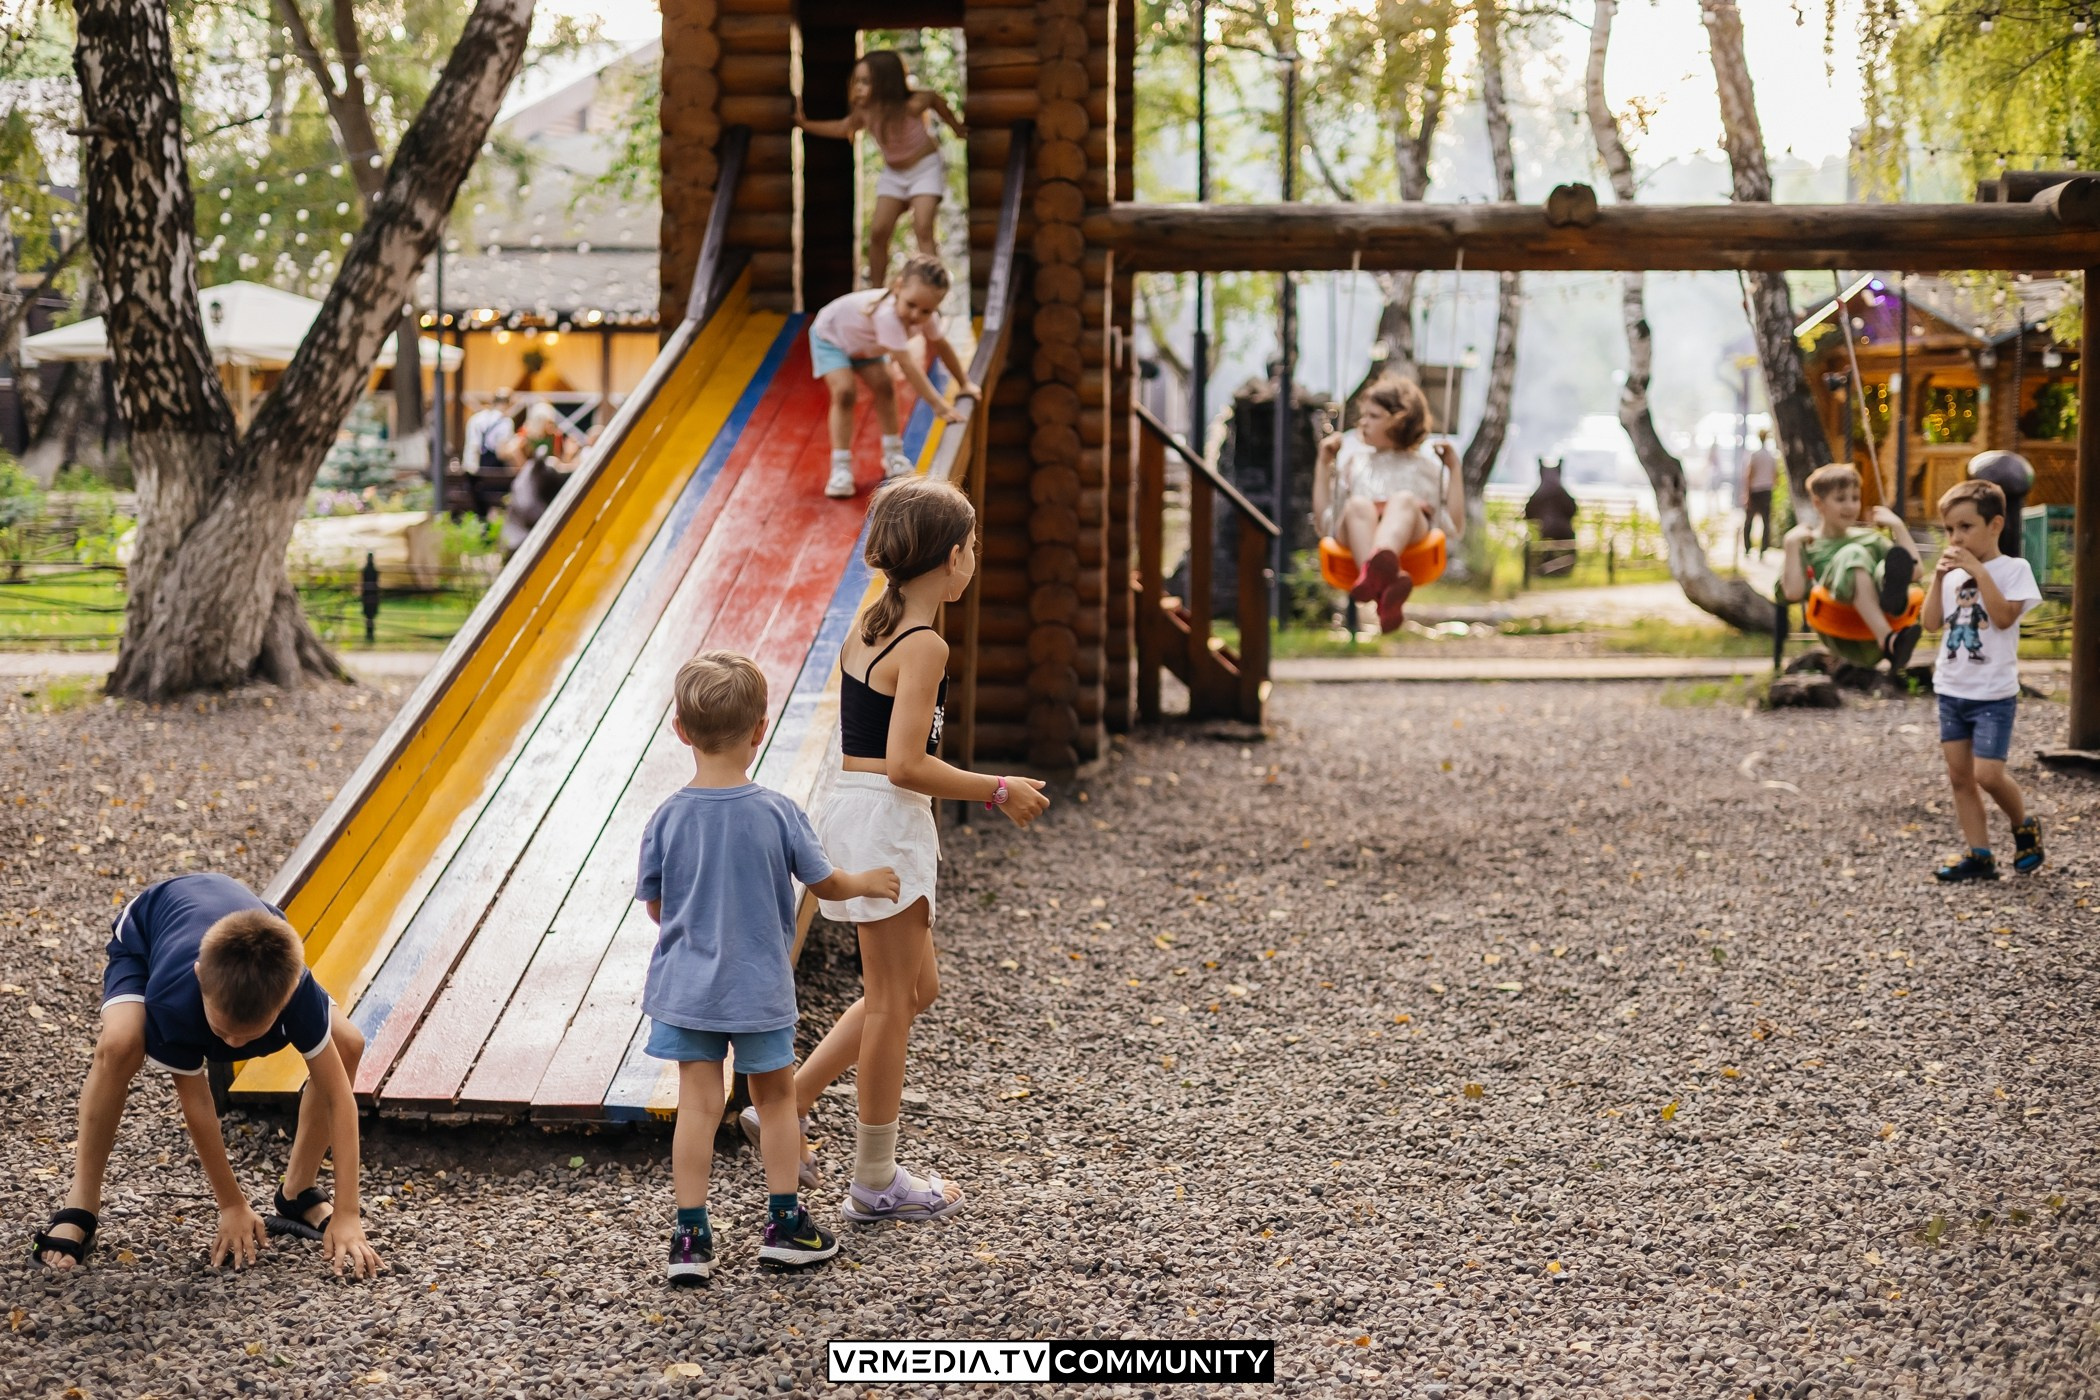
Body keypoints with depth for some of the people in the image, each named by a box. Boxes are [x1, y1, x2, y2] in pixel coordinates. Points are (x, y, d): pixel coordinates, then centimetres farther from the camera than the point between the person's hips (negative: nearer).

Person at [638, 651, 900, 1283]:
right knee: (776, 1094, 16)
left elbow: (656, 907, 0)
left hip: (685, 986, 1)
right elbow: (826, 883, -3)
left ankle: (691, 1236, 6)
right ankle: (784, 1223, 23)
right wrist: (869, 882, 18)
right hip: (760, 987, -1)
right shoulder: (778, 814, -15)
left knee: (698, 1104, 6)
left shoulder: (667, 819, -11)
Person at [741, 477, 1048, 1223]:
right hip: (887, 823, -9)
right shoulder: (924, 646, -17)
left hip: (851, 807, 9)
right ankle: (876, 1183, 13)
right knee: (891, 1001, 3)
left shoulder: (866, 630, 10)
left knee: (915, 988, 19)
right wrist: (996, 792, -13)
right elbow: (904, 764, -23)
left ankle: (785, 1106, 22)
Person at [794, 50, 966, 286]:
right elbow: (842, 129, 3)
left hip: (925, 168, -5)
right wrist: (805, 124, -8)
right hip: (893, 173, 5)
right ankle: (875, 291, 12)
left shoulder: (910, 106, -31)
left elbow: (935, 99, -10)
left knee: (922, 229, -18)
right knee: (878, 231, -2)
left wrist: (956, 126, 5)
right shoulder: (864, 113, -17)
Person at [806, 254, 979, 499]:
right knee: (844, 393, -20)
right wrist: (938, 404, -49)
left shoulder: (926, 316, -24)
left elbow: (941, 346, -3)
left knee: (883, 389, -2)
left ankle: (892, 455, 13)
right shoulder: (888, 315, -49)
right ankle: (841, 468, -15)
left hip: (862, 339, 7)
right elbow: (907, 364, -49)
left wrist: (964, 384, 4)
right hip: (830, 335, -7)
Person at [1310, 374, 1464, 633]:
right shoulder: (1353, 459, 37)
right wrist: (1323, 465, 22)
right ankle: (1383, 584, -67)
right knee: (1358, 504, -35)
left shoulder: (1427, 466, 31)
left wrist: (1454, 469, 13)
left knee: (1404, 499, -35)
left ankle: (1374, 571, -70)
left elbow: (1453, 526, 16)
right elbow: (1324, 517, 25)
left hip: (1410, 534, -1)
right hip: (1355, 533, 1)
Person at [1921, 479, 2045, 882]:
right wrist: (1939, 577, -7)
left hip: (1993, 693, -6)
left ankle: (2024, 827, 15)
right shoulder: (1953, 573, 9)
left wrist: (1978, 570, -21)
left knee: (1988, 774, -12)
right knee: (1960, 776, 5)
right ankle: (1979, 855, 11)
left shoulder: (2013, 569, -7)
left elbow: (2004, 616, -20)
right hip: (1952, 690, 6)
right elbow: (1932, 623, 2)